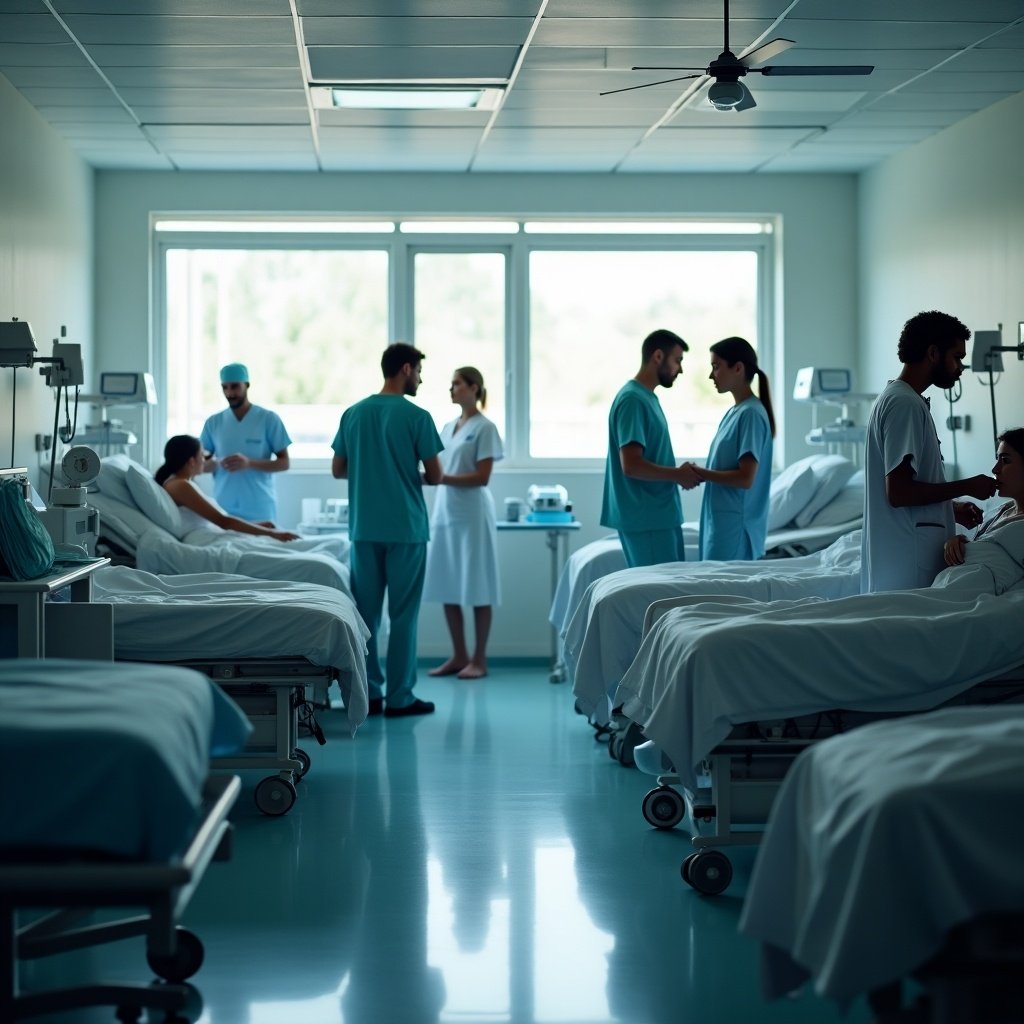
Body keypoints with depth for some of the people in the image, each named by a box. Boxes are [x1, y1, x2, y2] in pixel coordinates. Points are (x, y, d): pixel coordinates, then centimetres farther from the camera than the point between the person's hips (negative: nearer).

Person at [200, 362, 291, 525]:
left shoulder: (269, 419, 1)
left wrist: (249, 463, -17)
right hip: (223, 509, 2)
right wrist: (217, 464, -12)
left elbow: (284, 463, -1)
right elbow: (201, 465, 12)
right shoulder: (213, 423, 9)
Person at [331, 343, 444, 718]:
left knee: (365, 613, 8)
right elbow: (435, 476, -6)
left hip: (364, 529, 4)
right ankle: (399, 697, 2)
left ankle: (367, 693, 10)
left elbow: (337, 470, 11)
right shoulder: (416, 417, -8)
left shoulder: (353, 414, 6)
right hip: (406, 529, -4)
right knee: (403, 615, 1)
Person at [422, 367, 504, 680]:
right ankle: (459, 655, 15)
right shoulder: (448, 427, 15)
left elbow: (482, 477, -13)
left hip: (471, 515, -7)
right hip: (445, 512, 7)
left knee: (476, 589, -1)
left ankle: (479, 658, 4)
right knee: (448, 588, 6)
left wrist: (442, 478, -19)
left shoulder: (485, 428, -6)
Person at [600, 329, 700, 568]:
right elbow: (631, 465, -23)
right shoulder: (633, 400, -15)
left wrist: (678, 473, 5)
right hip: (647, 519, -10)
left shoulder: (647, 398, 16)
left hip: (659, 515, 10)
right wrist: (678, 475, -12)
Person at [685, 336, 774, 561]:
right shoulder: (733, 413, 14)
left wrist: (700, 473, -12)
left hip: (736, 525, -9)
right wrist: (699, 474, 2)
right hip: (721, 521, 9)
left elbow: (745, 478, -20)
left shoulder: (751, 414, -14)